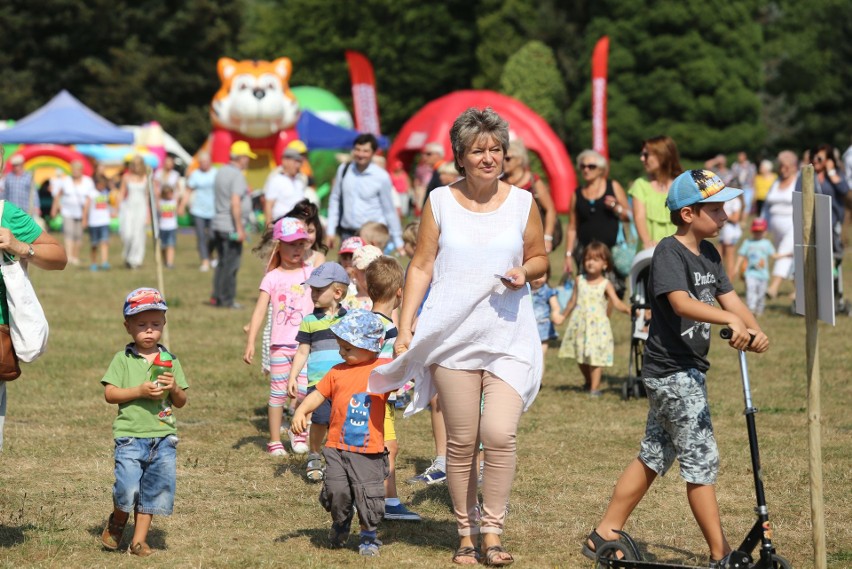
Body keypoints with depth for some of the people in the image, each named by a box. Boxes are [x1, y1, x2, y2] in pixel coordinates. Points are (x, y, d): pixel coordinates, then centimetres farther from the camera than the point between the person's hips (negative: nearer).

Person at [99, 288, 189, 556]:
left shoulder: (170, 360, 9)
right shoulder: (122, 359, 1)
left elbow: (181, 402, 11)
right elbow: (109, 394, -5)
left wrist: (174, 388, -10)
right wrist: (140, 391, -16)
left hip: (163, 436, 3)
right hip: (130, 435, -3)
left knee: (155, 490, 4)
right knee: (127, 489, -14)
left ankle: (139, 540, 17)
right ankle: (117, 522, 17)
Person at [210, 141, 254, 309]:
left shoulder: (221, 172, 14)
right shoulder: (237, 175, -15)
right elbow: (235, 203, -23)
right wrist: (239, 228, -21)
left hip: (218, 224, 9)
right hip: (231, 227, -9)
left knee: (223, 262, 15)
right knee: (231, 264, -3)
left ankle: (217, 297, 16)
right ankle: (227, 300, 0)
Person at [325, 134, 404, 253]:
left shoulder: (381, 176, -5)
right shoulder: (343, 170, 3)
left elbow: (389, 210, 1)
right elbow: (334, 200, 11)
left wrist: (398, 242, 4)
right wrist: (331, 231, 9)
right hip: (347, 233, 3)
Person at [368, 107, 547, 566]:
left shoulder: (521, 202, 5)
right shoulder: (440, 202, 3)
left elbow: (539, 258, 16)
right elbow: (421, 267, 5)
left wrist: (525, 272, -7)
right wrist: (405, 325, -2)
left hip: (509, 338, 0)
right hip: (452, 337, 0)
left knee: (499, 435, -14)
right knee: (461, 442, 3)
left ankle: (492, 532, 1)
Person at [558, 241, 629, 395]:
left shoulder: (606, 285, -5)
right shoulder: (579, 281, 5)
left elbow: (617, 303, -16)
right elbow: (573, 301, 17)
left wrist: (627, 309, -35)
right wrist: (563, 316, 24)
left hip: (598, 326, -4)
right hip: (580, 324, 4)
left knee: (596, 357, -7)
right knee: (581, 357, 12)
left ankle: (595, 387, -4)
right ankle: (588, 382, 31)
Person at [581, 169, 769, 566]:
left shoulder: (708, 253, 12)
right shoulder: (669, 253, -15)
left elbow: (728, 297, 5)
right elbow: (681, 302, -31)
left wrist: (755, 331, -15)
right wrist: (730, 320, -44)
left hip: (688, 372, 10)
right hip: (671, 372, -10)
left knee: (654, 456, 15)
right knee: (701, 459, -7)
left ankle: (604, 536, 23)